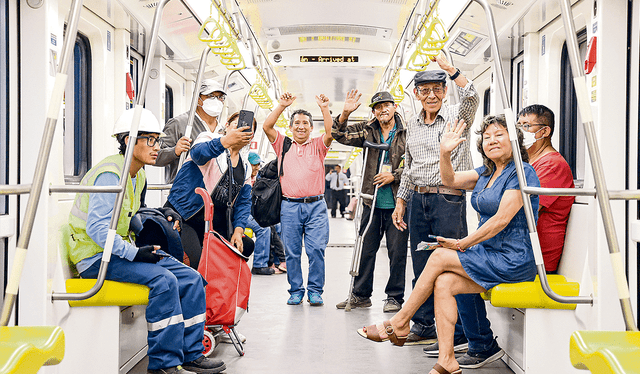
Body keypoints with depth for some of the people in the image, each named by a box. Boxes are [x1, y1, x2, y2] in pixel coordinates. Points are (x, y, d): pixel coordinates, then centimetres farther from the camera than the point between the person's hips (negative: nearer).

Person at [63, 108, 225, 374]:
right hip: (95, 255, -9)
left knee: (191, 279, -4)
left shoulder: (138, 175, 13)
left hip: (120, 249, 9)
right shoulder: (110, 174, -17)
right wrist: (134, 253, -28)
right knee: (163, 280, -29)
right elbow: (96, 228, -25)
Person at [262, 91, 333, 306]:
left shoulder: (318, 146, 13)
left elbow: (330, 133, -5)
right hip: (289, 206, 1)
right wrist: (281, 106, -4)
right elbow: (266, 127, 2)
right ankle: (296, 290, 14)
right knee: (292, 252, 2)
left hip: (315, 206, 0)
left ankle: (315, 290, 6)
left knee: (316, 250, -5)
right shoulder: (283, 145, 14)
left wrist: (324, 109, -13)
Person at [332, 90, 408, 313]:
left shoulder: (407, 133, -2)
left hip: (397, 202, -3)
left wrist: (394, 175, -11)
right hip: (372, 202, 4)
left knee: (397, 252, 4)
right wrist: (345, 114, -11)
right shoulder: (368, 131, 8)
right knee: (365, 249, 10)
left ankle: (395, 297, 17)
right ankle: (361, 295, 22)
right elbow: (340, 136, 4)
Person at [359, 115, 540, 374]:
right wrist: (445, 153, -9)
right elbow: (450, 180, 11)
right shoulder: (486, 172, 15)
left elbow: (502, 219, -19)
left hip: (513, 260, -8)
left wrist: (462, 244, -15)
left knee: (439, 257, -14)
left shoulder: (521, 172, -12)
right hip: (489, 253, 8)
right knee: (443, 283, -13)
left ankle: (398, 324, -1)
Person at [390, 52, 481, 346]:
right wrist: (400, 202, 18)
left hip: (449, 199, -6)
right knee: (421, 267, 10)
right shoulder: (412, 125, 15)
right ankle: (423, 326, 21)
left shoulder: (457, 116, -1)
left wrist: (451, 70, -36)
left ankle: (468, 331, 5)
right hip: (418, 200, 6)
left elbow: (471, 98, -25)